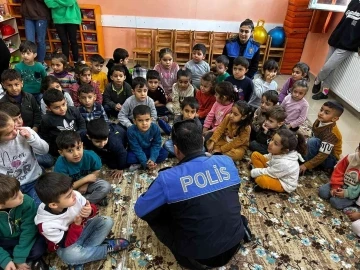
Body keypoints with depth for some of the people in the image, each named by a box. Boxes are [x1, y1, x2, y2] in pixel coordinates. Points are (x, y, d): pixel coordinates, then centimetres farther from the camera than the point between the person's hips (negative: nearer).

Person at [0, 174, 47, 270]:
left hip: (23, 238, 0)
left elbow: (28, 230, -20)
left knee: (38, 249, -26)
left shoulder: (27, 202, -28)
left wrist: (19, 258, -23)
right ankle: (29, 261, -5)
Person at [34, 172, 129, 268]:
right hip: (66, 244, -4)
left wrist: (90, 211, -32)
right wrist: (76, 225, -37)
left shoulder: (74, 195, -27)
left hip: (82, 227, 4)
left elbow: (92, 208, -9)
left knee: (107, 221, -15)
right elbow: (66, 244, -23)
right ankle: (108, 247, -14)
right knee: (69, 254, -37)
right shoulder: (46, 224, -32)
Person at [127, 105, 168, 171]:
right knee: (129, 157, -32)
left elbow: (156, 145, -15)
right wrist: (145, 163, -30)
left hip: (149, 150, 3)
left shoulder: (155, 128, -24)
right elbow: (136, 149, -25)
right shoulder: (131, 131, -29)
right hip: (137, 152, -3)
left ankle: (139, 165, -18)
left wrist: (152, 159, -28)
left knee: (164, 153, -19)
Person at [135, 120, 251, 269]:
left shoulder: (167, 178, -20)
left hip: (197, 257, -4)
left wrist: (166, 199, 14)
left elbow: (140, 210, -5)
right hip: (234, 243, 5)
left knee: (154, 212, 10)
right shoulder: (227, 161, -7)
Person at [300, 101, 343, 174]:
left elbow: (323, 155, -31)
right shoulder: (319, 121, -10)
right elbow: (313, 135, 8)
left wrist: (306, 165, -30)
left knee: (312, 141, -31)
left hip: (330, 159, -8)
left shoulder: (331, 133, -31)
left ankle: (307, 161, -12)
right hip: (319, 152, 8)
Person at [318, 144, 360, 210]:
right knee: (322, 191, -10)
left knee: (336, 202, -24)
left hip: (354, 191, -5)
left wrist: (347, 193, -25)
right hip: (342, 184, 5)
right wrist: (335, 187, -10)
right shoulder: (350, 157, -8)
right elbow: (338, 172, -2)